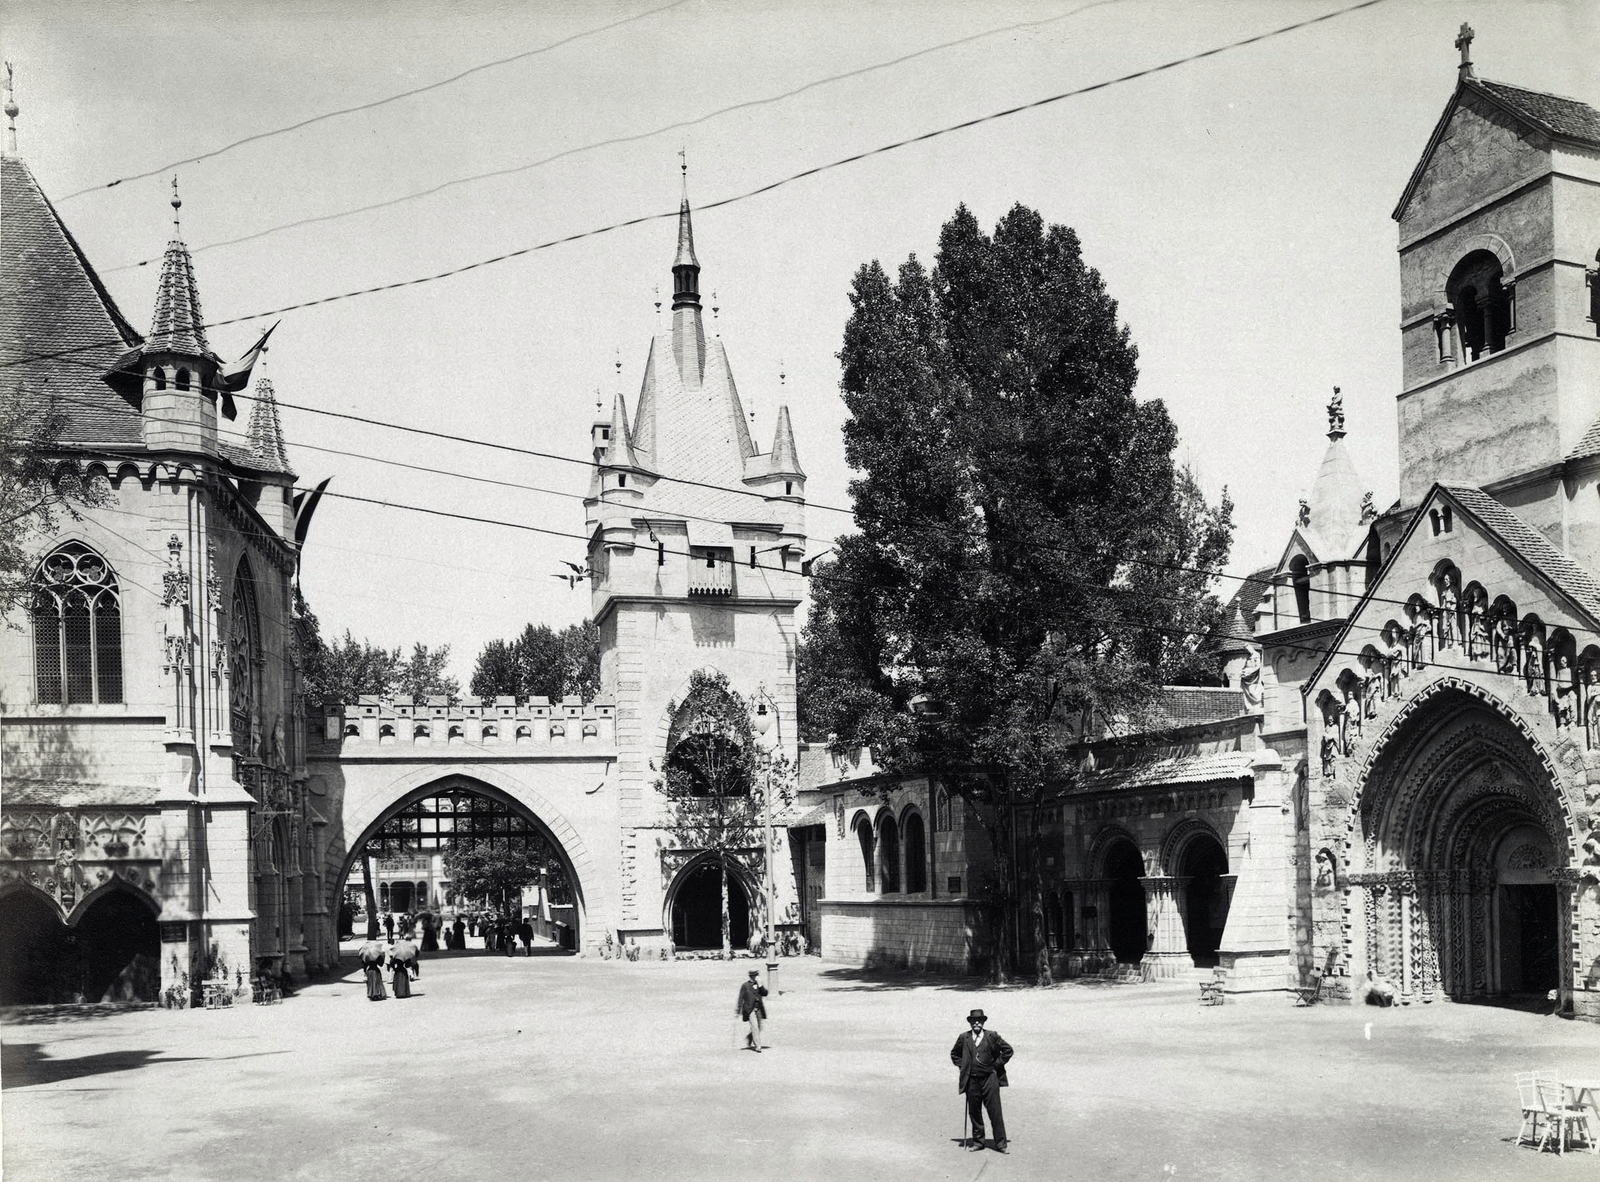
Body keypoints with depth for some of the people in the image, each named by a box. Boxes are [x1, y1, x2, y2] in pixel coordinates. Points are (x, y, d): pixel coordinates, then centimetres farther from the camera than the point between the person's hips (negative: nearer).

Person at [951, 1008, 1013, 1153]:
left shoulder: (992, 1036, 0)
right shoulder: (964, 1038, 6)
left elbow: (1008, 1050, 7)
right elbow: (954, 1054, 21)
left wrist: (997, 1064, 1)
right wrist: (962, 1066, 8)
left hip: (989, 1078, -2)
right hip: (971, 1080, 2)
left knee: (995, 1112, -3)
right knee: (974, 1112, 7)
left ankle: (1000, 1143, 2)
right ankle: (977, 1142, 18)